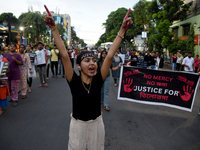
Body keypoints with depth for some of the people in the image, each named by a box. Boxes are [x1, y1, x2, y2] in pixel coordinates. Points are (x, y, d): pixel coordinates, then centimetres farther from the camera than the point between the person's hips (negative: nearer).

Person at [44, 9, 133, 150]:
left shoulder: (98, 80, -12)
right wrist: (54, 28, -25)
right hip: (78, 125, -1)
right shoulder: (74, 81, -15)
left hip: (97, 124, 2)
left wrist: (122, 30, -20)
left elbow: (110, 56, -18)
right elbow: (65, 55, -22)